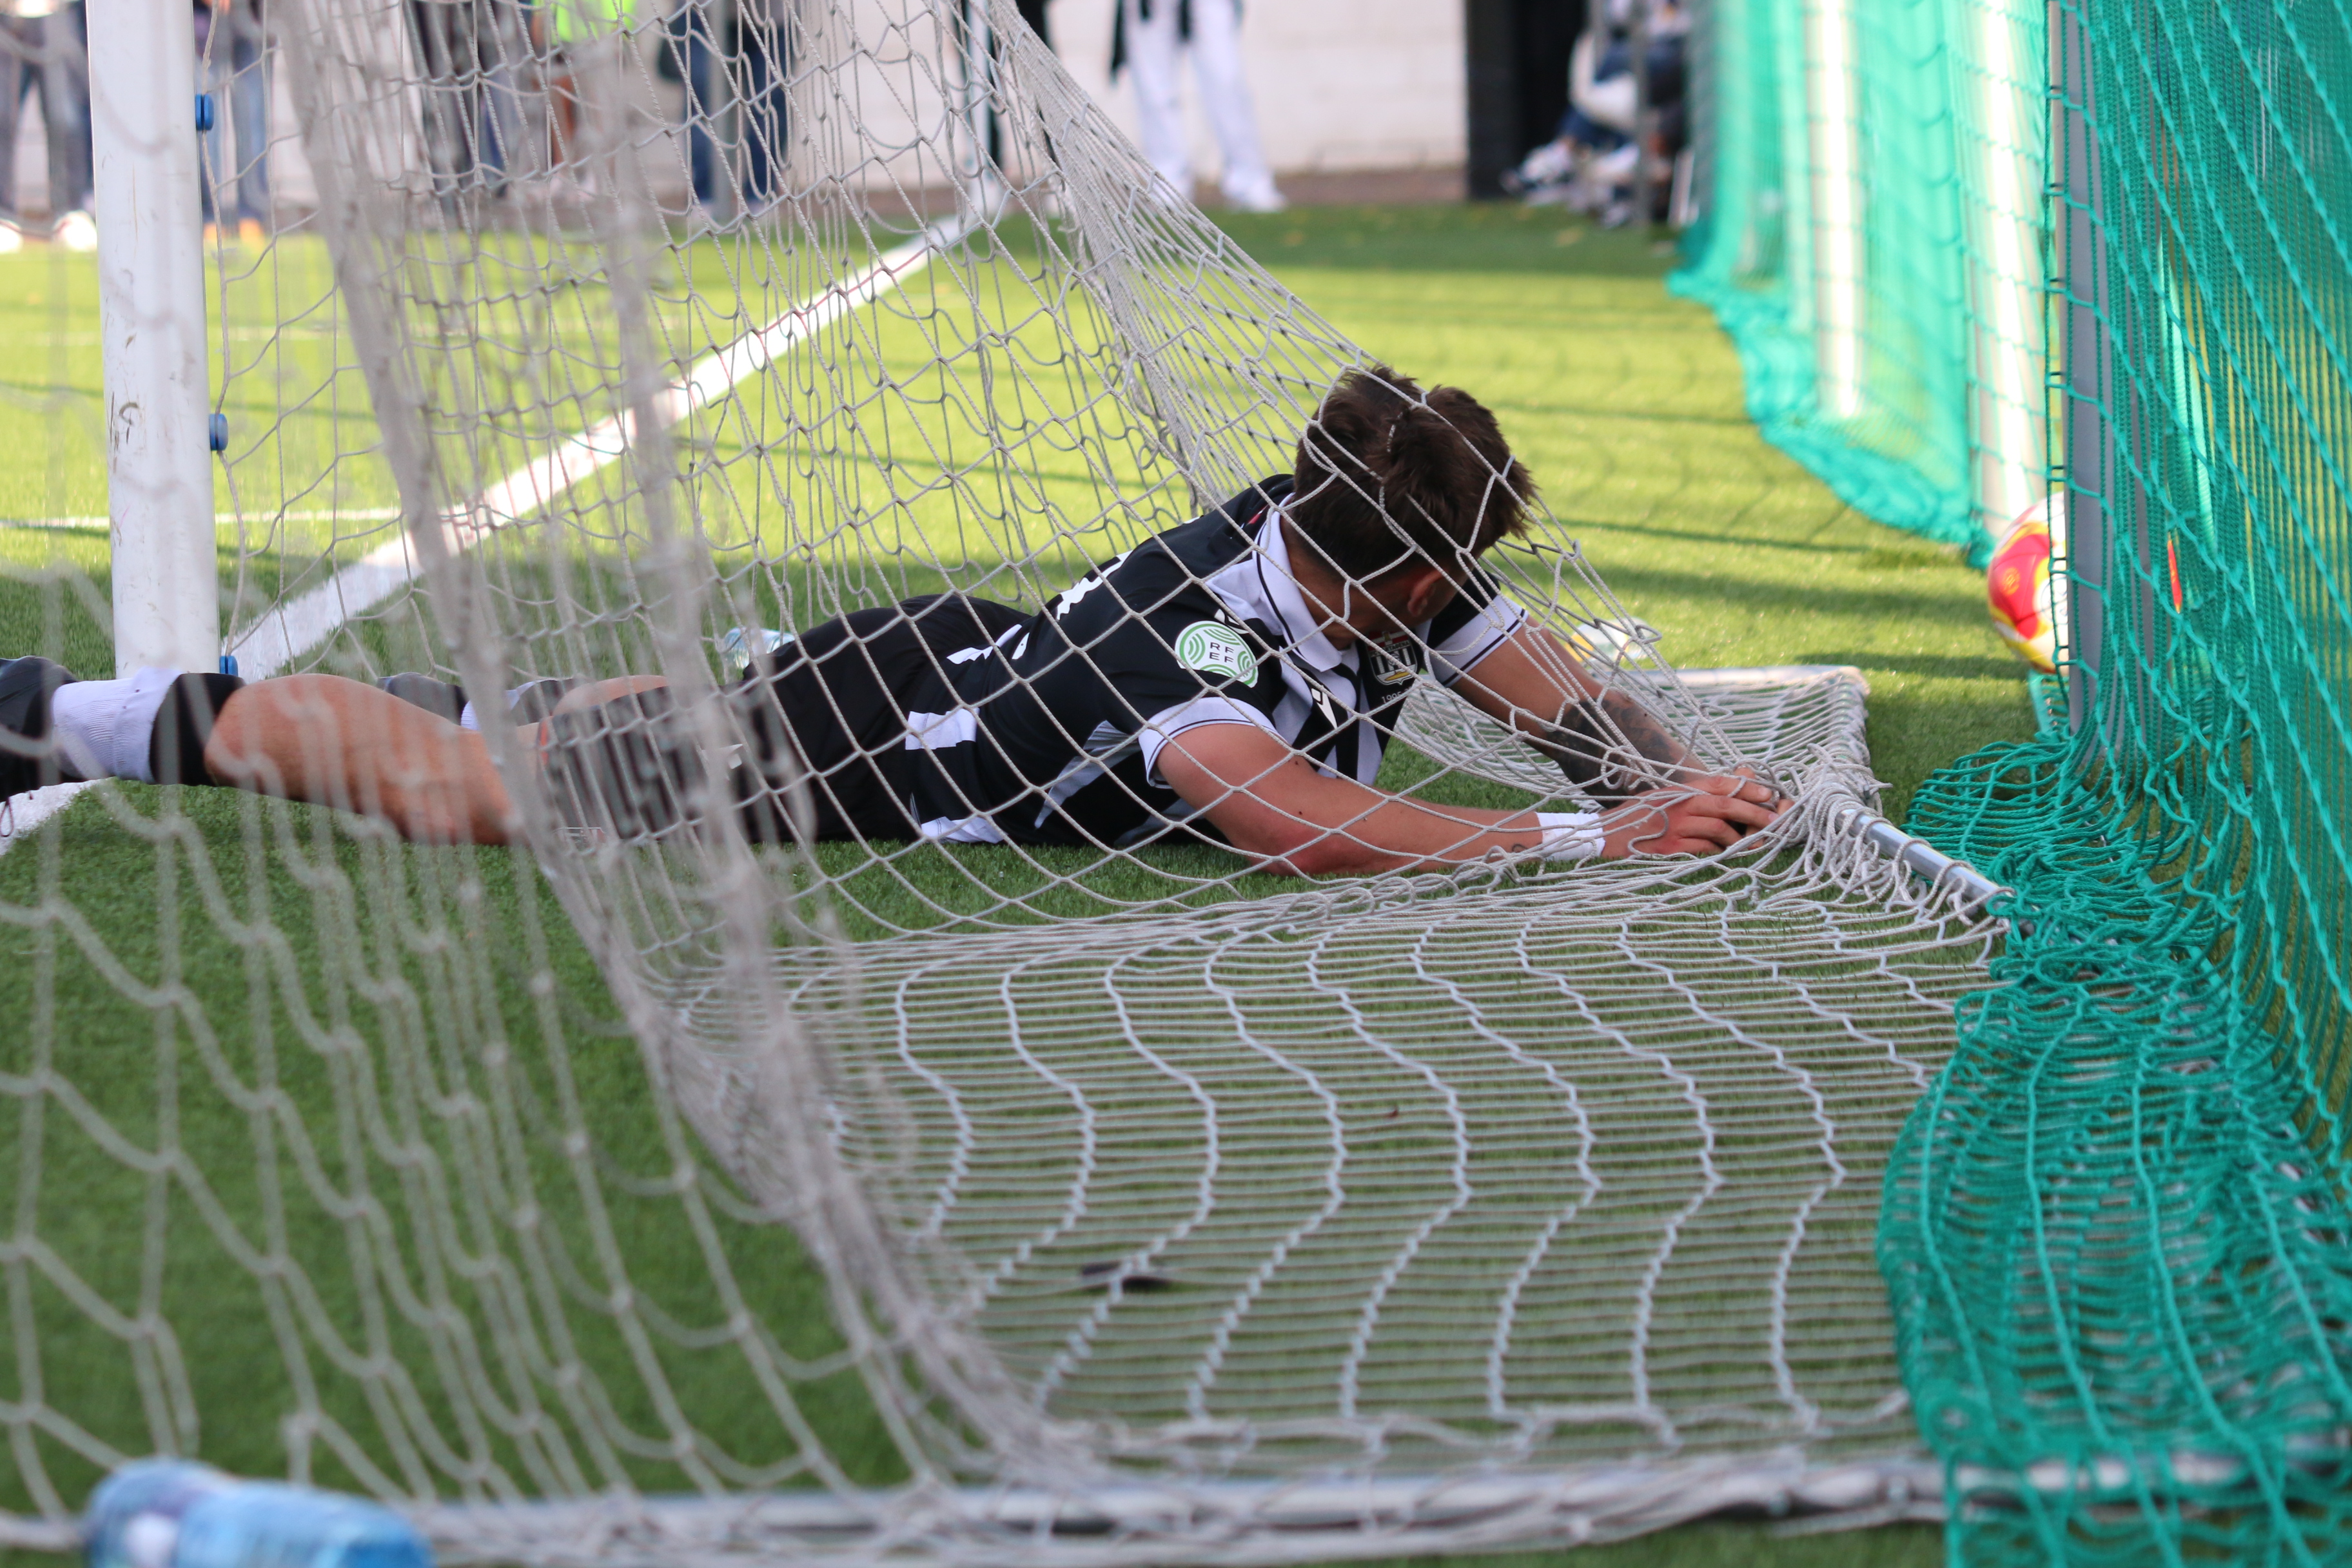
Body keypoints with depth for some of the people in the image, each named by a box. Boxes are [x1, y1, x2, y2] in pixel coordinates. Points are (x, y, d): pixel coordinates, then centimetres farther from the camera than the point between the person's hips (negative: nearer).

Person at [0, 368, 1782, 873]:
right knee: (473, 797, 3)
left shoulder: (1371, 563, -15)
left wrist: (1682, 788, -25)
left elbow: (1566, 698, -6)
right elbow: (1293, 821, -54)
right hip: (851, 745, -7)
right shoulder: (1189, 629, -39)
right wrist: (1582, 845, -52)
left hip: (962, 660, 8)